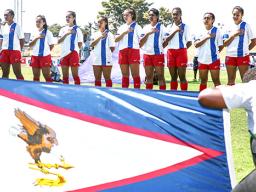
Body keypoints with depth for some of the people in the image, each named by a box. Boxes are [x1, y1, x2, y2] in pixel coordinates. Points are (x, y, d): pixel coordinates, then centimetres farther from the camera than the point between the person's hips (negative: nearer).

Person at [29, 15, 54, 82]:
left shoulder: (48, 33, -4)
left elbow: (51, 46, -2)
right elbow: (30, 45, 2)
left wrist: (45, 51, 4)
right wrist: (36, 38, -11)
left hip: (45, 56, -5)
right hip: (35, 56, 5)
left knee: (47, 76, -4)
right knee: (36, 76, 9)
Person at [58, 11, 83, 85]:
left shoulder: (77, 29, 0)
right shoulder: (63, 29, 12)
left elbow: (80, 44, 2)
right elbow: (59, 41, -3)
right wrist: (66, 34, -14)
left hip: (73, 53, -4)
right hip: (64, 54, 5)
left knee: (75, 75, -3)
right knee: (65, 76, 7)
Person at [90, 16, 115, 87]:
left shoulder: (109, 34, 0)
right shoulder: (95, 34, 12)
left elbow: (112, 48, -1)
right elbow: (92, 45, -6)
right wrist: (100, 37, -13)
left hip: (106, 60, -4)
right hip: (96, 60, 4)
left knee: (107, 78, -2)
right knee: (97, 78, 8)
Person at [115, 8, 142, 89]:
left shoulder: (136, 26, 7)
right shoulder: (122, 27, 19)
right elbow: (116, 39, 6)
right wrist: (124, 33, -7)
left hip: (133, 50, -4)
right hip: (122, 51, 4)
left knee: (135, 74, -7)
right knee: (125, 75, 5)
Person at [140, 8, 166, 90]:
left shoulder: (161, 27, 3)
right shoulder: (146, 28, 13)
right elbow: (140, 44, 5)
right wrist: (147, 33, -6)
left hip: (158, 54, -4)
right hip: (147, 54, 4)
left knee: (160, 76, -5)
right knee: (149, 77, 7)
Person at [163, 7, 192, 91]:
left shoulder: (185, 26, 3)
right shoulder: (169, 27, 13)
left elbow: (189, 42, 3)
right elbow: (166, 40, -2)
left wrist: (182, 49, 0)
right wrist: (175, 31, -8)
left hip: (181, 52, -3)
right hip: (171, 52, 3)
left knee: (182, 76, -5)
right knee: (173, 76, 7)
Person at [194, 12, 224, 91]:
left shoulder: (216, 31, -3)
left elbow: (221, 46, 1)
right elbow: (196, 44, -8)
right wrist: (206, 37, -14)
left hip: (213, 60, -3)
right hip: (202, 60, 4)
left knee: (216, 81, -1)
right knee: (203, 81, 11)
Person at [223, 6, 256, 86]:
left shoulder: (246, 26, 0)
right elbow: (225, 44, 2)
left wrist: (246, 49, 3)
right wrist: (233, 35, -9)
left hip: (243, 56, -3)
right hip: (230, 56, 3)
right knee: (231, 80, 8)